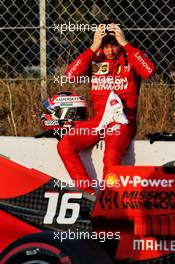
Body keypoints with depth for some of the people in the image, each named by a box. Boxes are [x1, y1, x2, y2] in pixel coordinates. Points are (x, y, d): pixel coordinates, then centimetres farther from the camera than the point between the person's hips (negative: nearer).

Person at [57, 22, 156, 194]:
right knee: (64, 145, -17)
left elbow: (149, 71, -20)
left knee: (112, 155, -33)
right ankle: (88, 194, -16)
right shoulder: (95, 59, 9)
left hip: (122, 120, -4)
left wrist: (125, 44, -16)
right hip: (98, 119, 4)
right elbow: (70, 75, -7)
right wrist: (93, 48, -10)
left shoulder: (130, 58, 2)